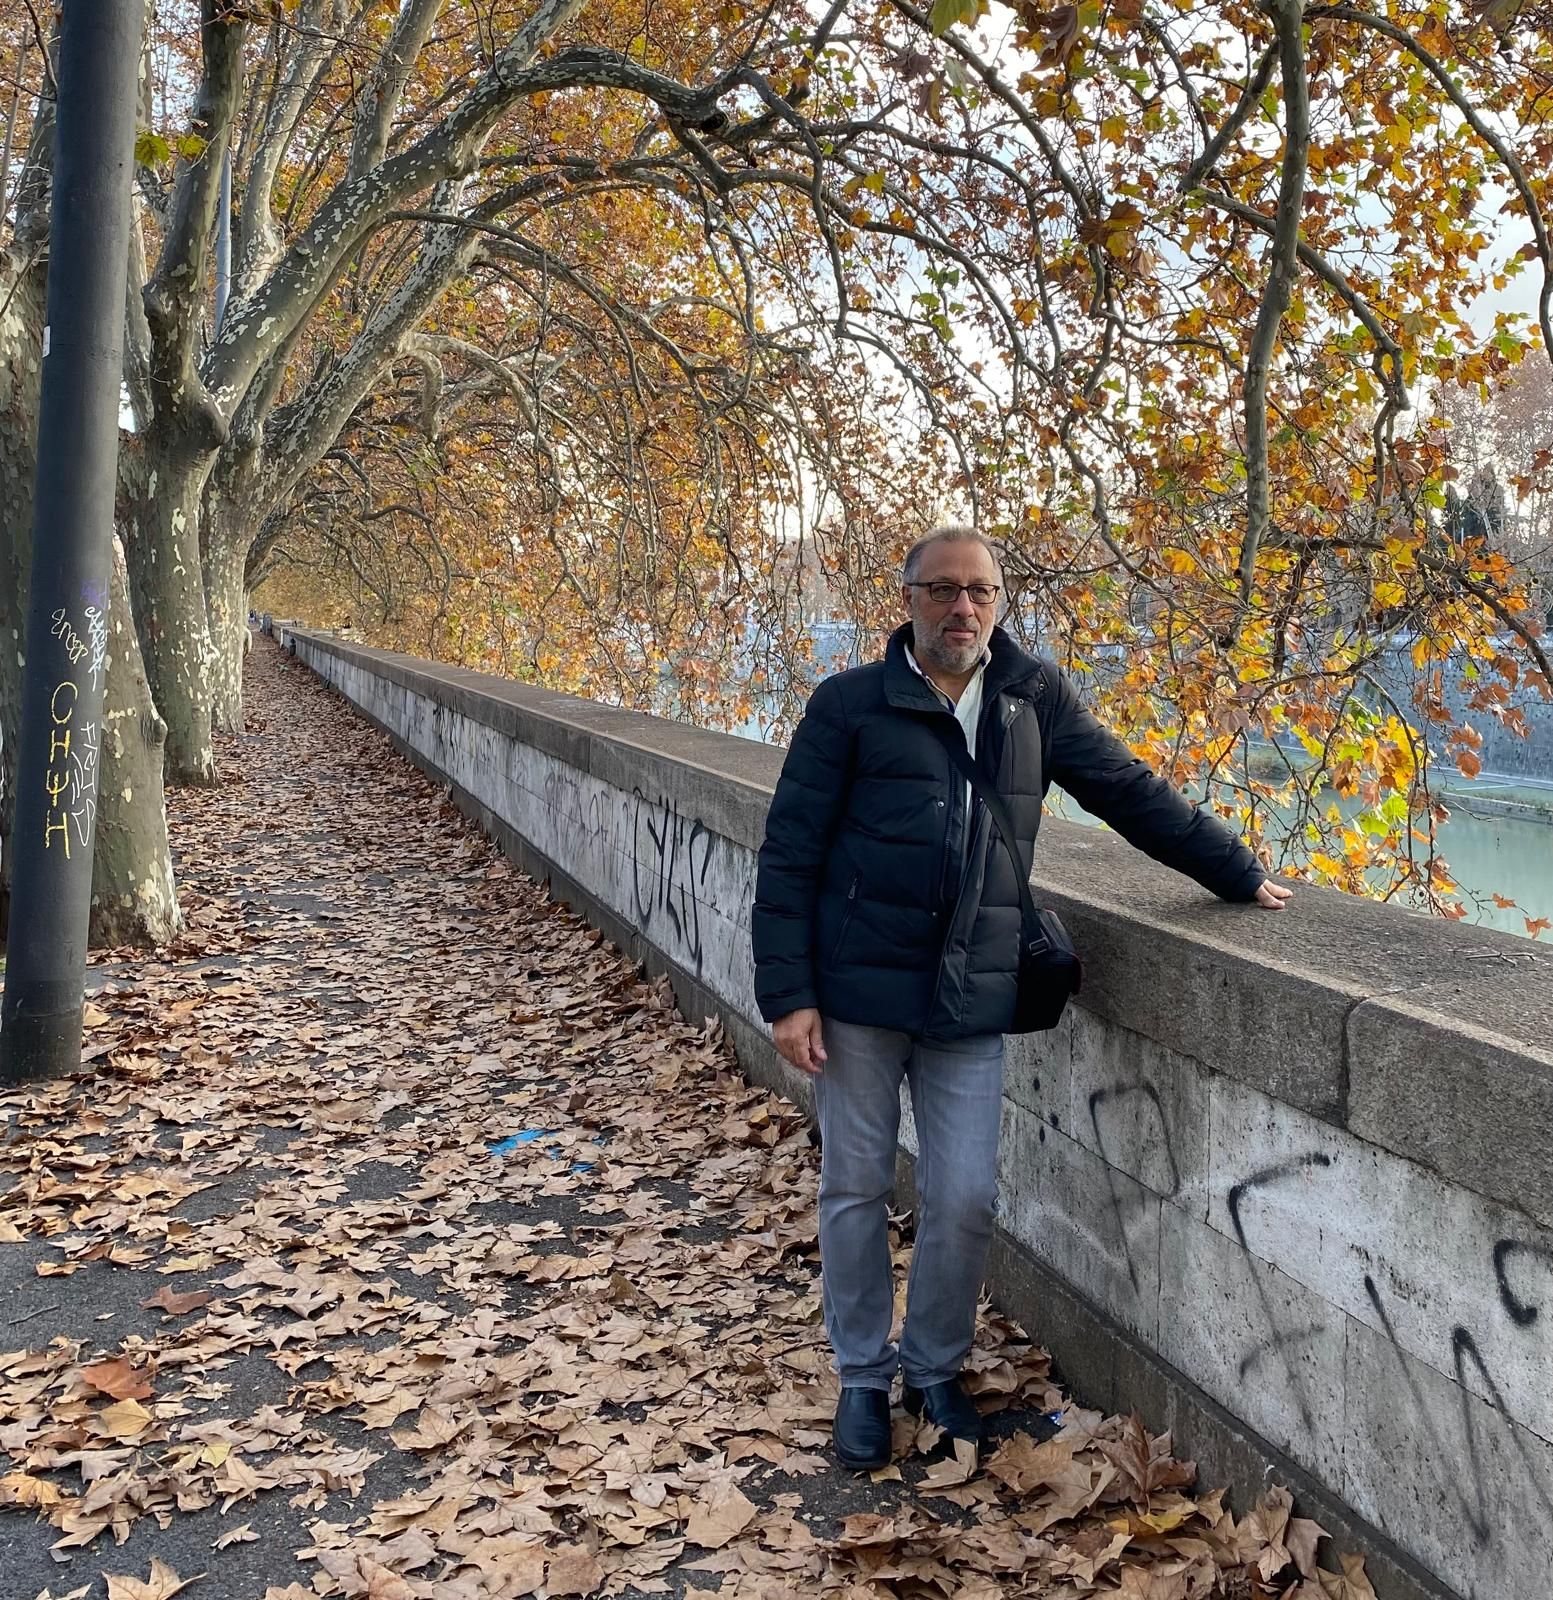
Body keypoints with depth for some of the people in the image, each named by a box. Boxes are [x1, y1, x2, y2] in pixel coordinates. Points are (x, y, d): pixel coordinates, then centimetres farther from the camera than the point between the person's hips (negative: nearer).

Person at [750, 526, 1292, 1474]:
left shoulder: (1035, 700, 4)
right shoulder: (850, 705, -4)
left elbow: (1131, 791, 13)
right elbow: (790, 854, -4)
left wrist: (1238, 874, 16)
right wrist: (788, 993, -9)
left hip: (972, 1004, 2)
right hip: (858, 997, -2)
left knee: (966, 1200, 5)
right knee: (858, 1190, 10)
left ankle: (937, 1369, 30)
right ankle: (864, 1377, 30)